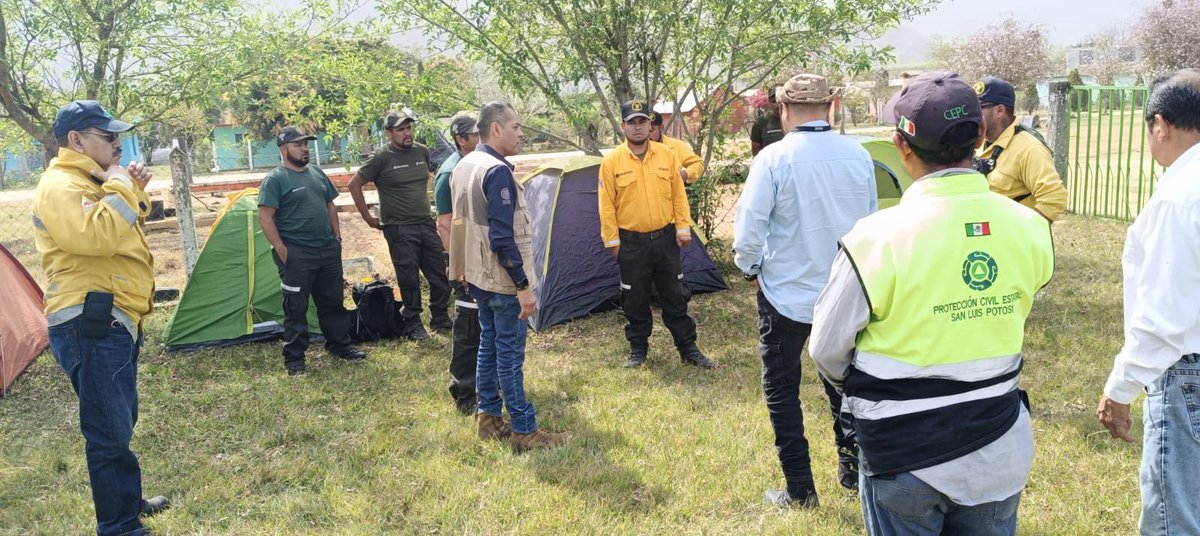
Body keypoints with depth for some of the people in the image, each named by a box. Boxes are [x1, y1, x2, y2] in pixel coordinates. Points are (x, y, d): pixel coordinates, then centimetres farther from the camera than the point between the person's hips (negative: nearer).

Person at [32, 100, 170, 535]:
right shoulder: (61, 187, -16)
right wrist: (121, 187, -18)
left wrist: (135, 194, 12)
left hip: (112, 321, 11)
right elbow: (97, 236, -32)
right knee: (109, 431, -4)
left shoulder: (89, 183, 17)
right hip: (90, 326, -11)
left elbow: (119, 231, 27)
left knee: (120, 423, 21)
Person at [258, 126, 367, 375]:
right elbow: (265, 217, -14)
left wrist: (337, 237, 13)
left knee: (333, 302, 15)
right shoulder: (275, 179, -10)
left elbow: (330, 206, 20)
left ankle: (340, 346, 28)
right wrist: (281, 249, -18)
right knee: (296, 308, 0)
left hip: (328, 250, 7)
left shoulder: (317, 173, 12)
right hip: (296, 254, -7)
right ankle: (293, 359, 8)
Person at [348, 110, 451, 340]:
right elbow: (355, 184, -5)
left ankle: (440, 319, 24)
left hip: (426, 225, 5)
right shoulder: (382, 157, -9)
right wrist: (368, 217, -4)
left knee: (439, 275, 9)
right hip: (399, 229, -5)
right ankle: (413, 325, 16)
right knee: (408, 280, 2)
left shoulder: (422, 151, 5)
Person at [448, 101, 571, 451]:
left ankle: (488, 418, 26)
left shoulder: (462, 167, 9)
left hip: (477, 277, 10)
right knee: (510, 352, -3)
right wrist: (523, 285, -22)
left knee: (488, 344, 17)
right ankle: (524, 431, 6)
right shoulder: (497, 171, -21)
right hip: (502, 280, -10)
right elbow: (502, 237, -25)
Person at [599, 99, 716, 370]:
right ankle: (638, 348, 25)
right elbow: (607, 205, -4)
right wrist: (612, 240, -5)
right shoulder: (612, 162, -6)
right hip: (631, 243, -2)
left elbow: (678, 195, 6)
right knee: (635, 300, 9)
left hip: (665, 238, 2)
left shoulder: (666, 155, 2)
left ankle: (688, 348, 19)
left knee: (675, 296, 9)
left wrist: (683, 228, 1)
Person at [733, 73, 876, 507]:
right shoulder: (858, 155, -3)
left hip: (786, 293, -4)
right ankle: (853, 469, 31)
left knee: (781, 390, 10)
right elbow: (872, 220, 8)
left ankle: (799, 489, 15)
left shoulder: (773, 158, -17)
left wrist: (751, 269, 3)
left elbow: (749, 228, -16)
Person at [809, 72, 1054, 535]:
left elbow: (827, 349, -10)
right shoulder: (1029, 228, -8)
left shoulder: (878, 236, -21)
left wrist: (858, 389, 10)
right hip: (1000, 451, 4)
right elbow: (1015, 318, 7)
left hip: (907, 457, -4)